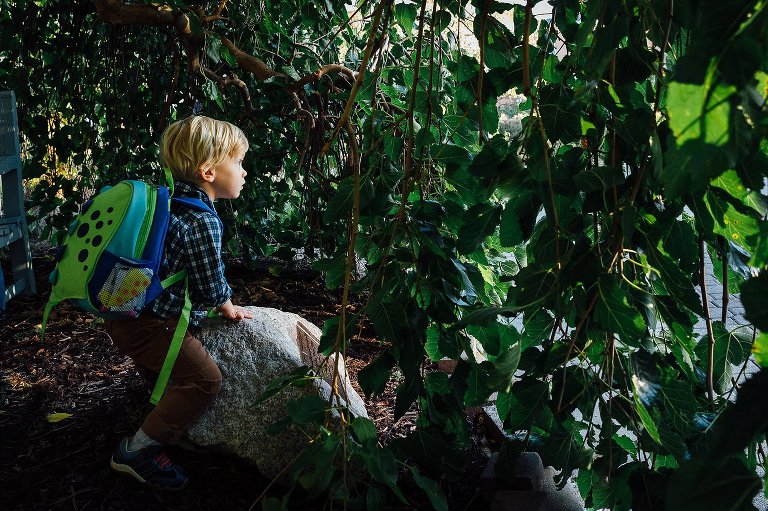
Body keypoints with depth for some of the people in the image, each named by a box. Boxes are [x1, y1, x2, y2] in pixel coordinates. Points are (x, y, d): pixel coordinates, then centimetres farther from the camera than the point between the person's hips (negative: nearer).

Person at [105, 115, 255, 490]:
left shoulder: (171, 200, 9)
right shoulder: (203, 221, -22)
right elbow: (211, 286, -17)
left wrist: (218, 303, 24)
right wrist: (228, 308, 4)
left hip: (127, 310, 10)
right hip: (146, 325, -10)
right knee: (204, 378, -11)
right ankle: (137, 451, -3)